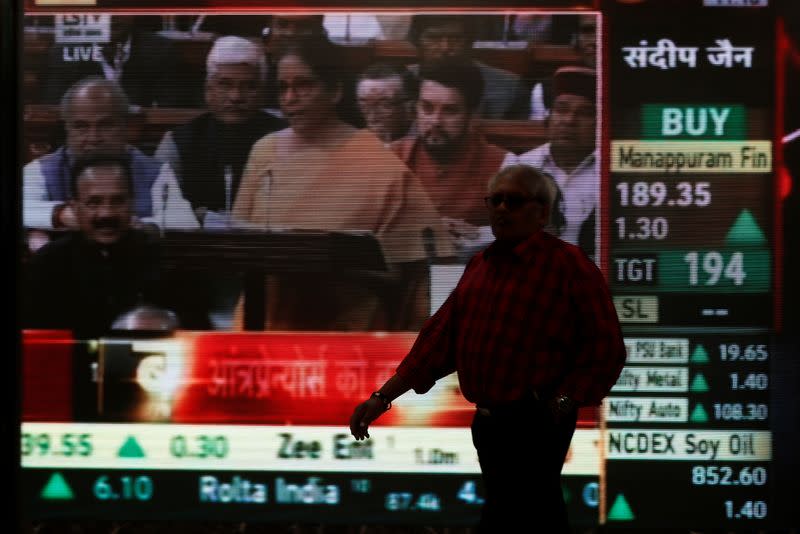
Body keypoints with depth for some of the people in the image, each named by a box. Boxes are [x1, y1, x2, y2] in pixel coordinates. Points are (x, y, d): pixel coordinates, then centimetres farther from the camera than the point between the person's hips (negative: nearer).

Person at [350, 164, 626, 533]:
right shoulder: (479, 266, 13)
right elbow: (439, 337, 12)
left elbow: (604, 349, -13)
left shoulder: (569, 266, -9)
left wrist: (558, 406, -17)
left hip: (534, 428, -7)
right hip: (488, 421, 7)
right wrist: (383, 397, 6)